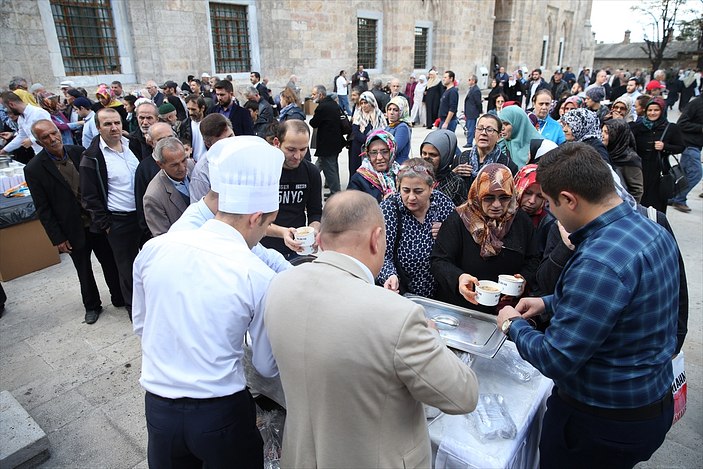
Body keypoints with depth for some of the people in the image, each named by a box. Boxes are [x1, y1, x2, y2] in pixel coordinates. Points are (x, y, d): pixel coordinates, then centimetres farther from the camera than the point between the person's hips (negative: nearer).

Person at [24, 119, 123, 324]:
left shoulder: (78, 152, -5)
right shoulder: (34, 169, -12)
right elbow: (43, 208, -9)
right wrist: (57, 238, -9)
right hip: (74, 230, -2)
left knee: (110, 262, 14)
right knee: (84, 271, 16)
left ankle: (119, 298, 34)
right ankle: (92, 306, 37)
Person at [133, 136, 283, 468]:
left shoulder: (154, 249, -9)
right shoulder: (258, 277, -20)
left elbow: (141, 325, 8)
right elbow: (268, 367, -8)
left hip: (158, 408, 4)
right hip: (222, 414, -3)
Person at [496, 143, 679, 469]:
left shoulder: (599, 264, -34)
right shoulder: (653, 231, -3)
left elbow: (555, 360, -29)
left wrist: (514, 325, -12)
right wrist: (548, 303, 9)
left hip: (605, 423, -8)